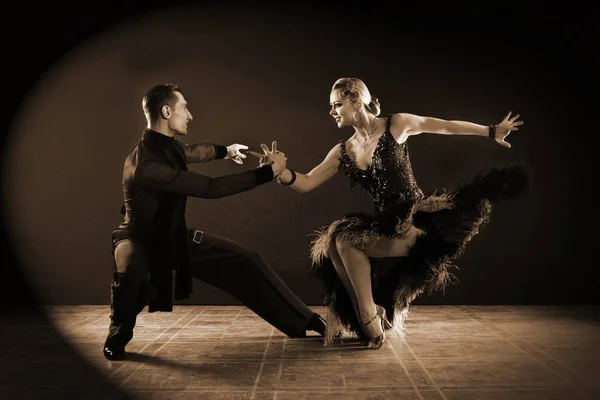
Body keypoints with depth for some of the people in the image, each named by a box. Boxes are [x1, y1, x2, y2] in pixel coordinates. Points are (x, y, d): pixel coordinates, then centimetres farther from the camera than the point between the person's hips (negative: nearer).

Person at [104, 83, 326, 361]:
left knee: (245, 261, -1)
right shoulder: (145, 163, -32)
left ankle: (305, 322, 10)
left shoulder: (167, 145, -4)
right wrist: (267, 172, -29)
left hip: (176, 237, 8)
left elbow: (191, 152, 23)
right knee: (132, 271, -43)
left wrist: (224, 151, 40)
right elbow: (210, 188, -33)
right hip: (142, 240, -8)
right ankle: (118, 336, -9)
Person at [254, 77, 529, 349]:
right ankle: (370, 318, 1)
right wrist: (279, 170, -14)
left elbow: (447, 126, 4)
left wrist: (492, 132, 7)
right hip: (387, 226, 6)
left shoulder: (396, 125, -3)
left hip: (416, 219, -6)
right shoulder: (342, 152, 8)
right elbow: (306, 183, 5)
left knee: (346, 242, -22)